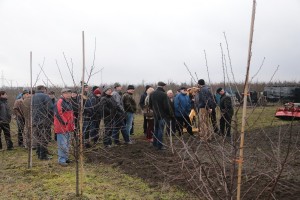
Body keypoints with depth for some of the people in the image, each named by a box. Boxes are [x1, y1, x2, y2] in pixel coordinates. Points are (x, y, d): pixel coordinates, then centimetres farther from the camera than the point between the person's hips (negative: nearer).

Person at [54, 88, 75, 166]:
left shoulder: (69, 102, 15)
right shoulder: (60, 102, -15)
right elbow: (58, 114, -23)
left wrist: (72, 123, 16)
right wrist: (65, 122, -19)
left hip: (68, 127, 10)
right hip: (62, 127, -10)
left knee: (67, 143, 18)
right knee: (62, 144, -7)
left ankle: (66, 158, 29)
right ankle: (61, 160, 0)